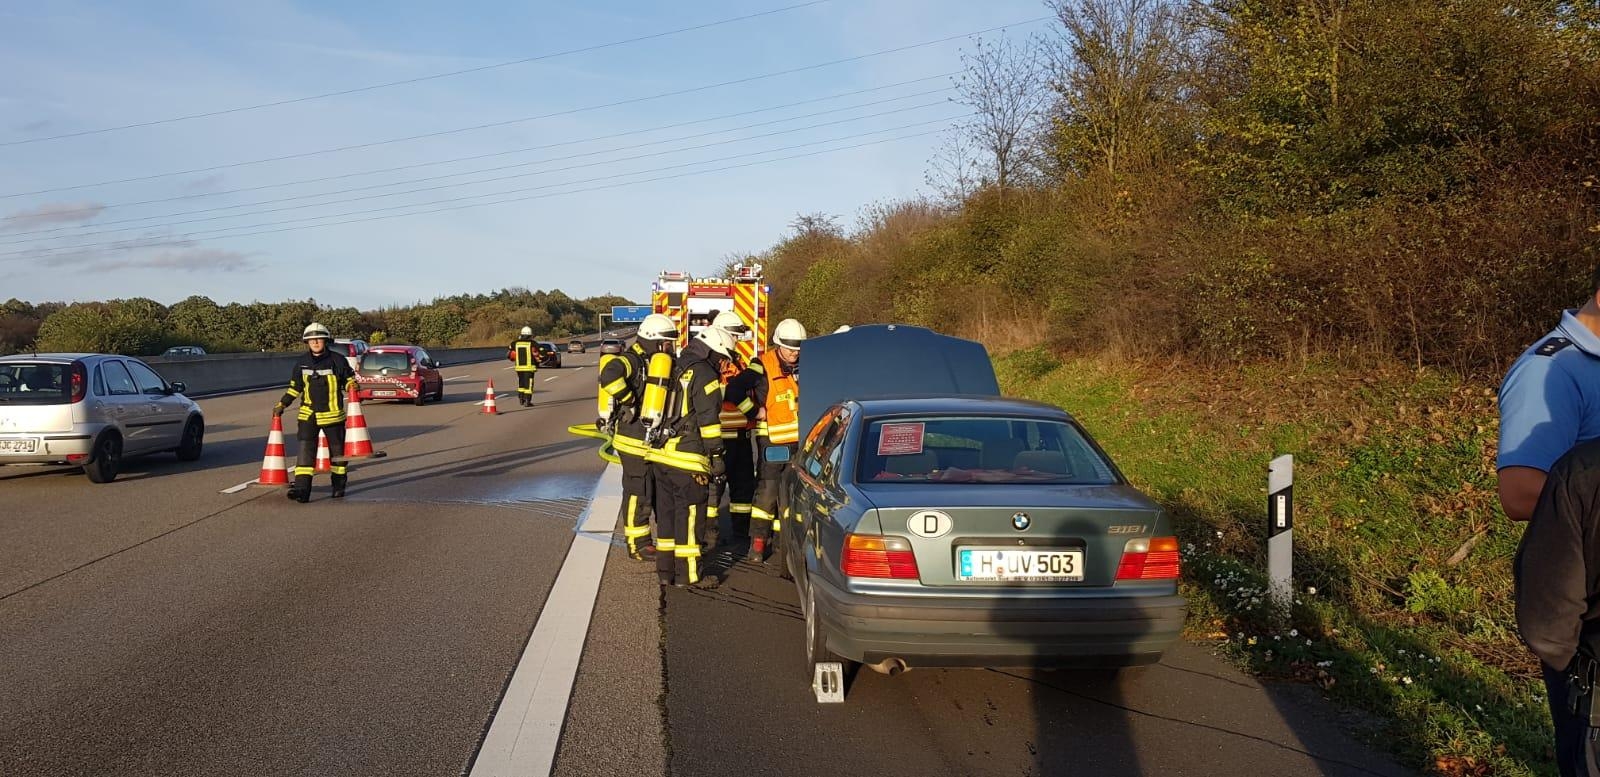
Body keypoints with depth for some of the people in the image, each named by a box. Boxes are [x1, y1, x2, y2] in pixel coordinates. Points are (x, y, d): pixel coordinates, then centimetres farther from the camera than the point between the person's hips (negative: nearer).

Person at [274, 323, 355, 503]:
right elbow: (294, 388, 14)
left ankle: (339, 485, 25)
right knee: (305, 450, -9)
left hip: (332, 414, -2)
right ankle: (302, 488, -13)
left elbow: (349, 380, 6)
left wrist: (353, 390, -15)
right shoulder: (302, 363, 6)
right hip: (308, 414, 2)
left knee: (337, 450, 9)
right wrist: (282, 405, 7)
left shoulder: (337, 360, -4)